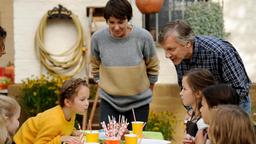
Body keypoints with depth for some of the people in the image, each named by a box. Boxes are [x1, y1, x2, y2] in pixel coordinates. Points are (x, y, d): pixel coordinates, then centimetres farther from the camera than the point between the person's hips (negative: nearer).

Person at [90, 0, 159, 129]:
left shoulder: (143, 37, -13)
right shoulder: (97, 38, -8)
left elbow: (153, 67, 2)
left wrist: (148, 90, 9)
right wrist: (103, 87, 10)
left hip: (139, 103, -1)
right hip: (109, 102, 1)